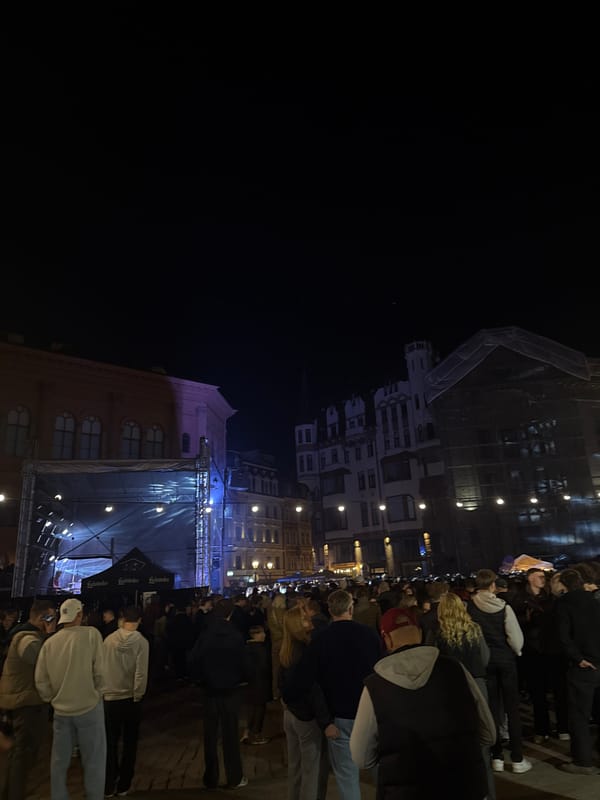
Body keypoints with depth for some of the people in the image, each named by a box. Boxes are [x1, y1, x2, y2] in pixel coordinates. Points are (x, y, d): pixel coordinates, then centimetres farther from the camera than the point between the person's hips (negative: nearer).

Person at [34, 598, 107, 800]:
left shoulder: (49, 642, -2)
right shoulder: (91, 634, -13)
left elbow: (41, 680, 0)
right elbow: (100, 670, -12)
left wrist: (52, 699, 17)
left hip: (61, 709, 4)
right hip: (89, 707, -4)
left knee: (59, 760, 20)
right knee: (93, 761, 9)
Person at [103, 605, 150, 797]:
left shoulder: (108, 639, -9)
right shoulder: (141, 641, -14)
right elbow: (141, 673, -17)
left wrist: (103, 689, 10)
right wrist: (138, 696, -4)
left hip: (110, 697, 2)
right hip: (131, 698, -1)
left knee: (110, 743, 17)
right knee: (129, 743, 16)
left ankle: (108, 786, 24)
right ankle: (123, 785, 24)